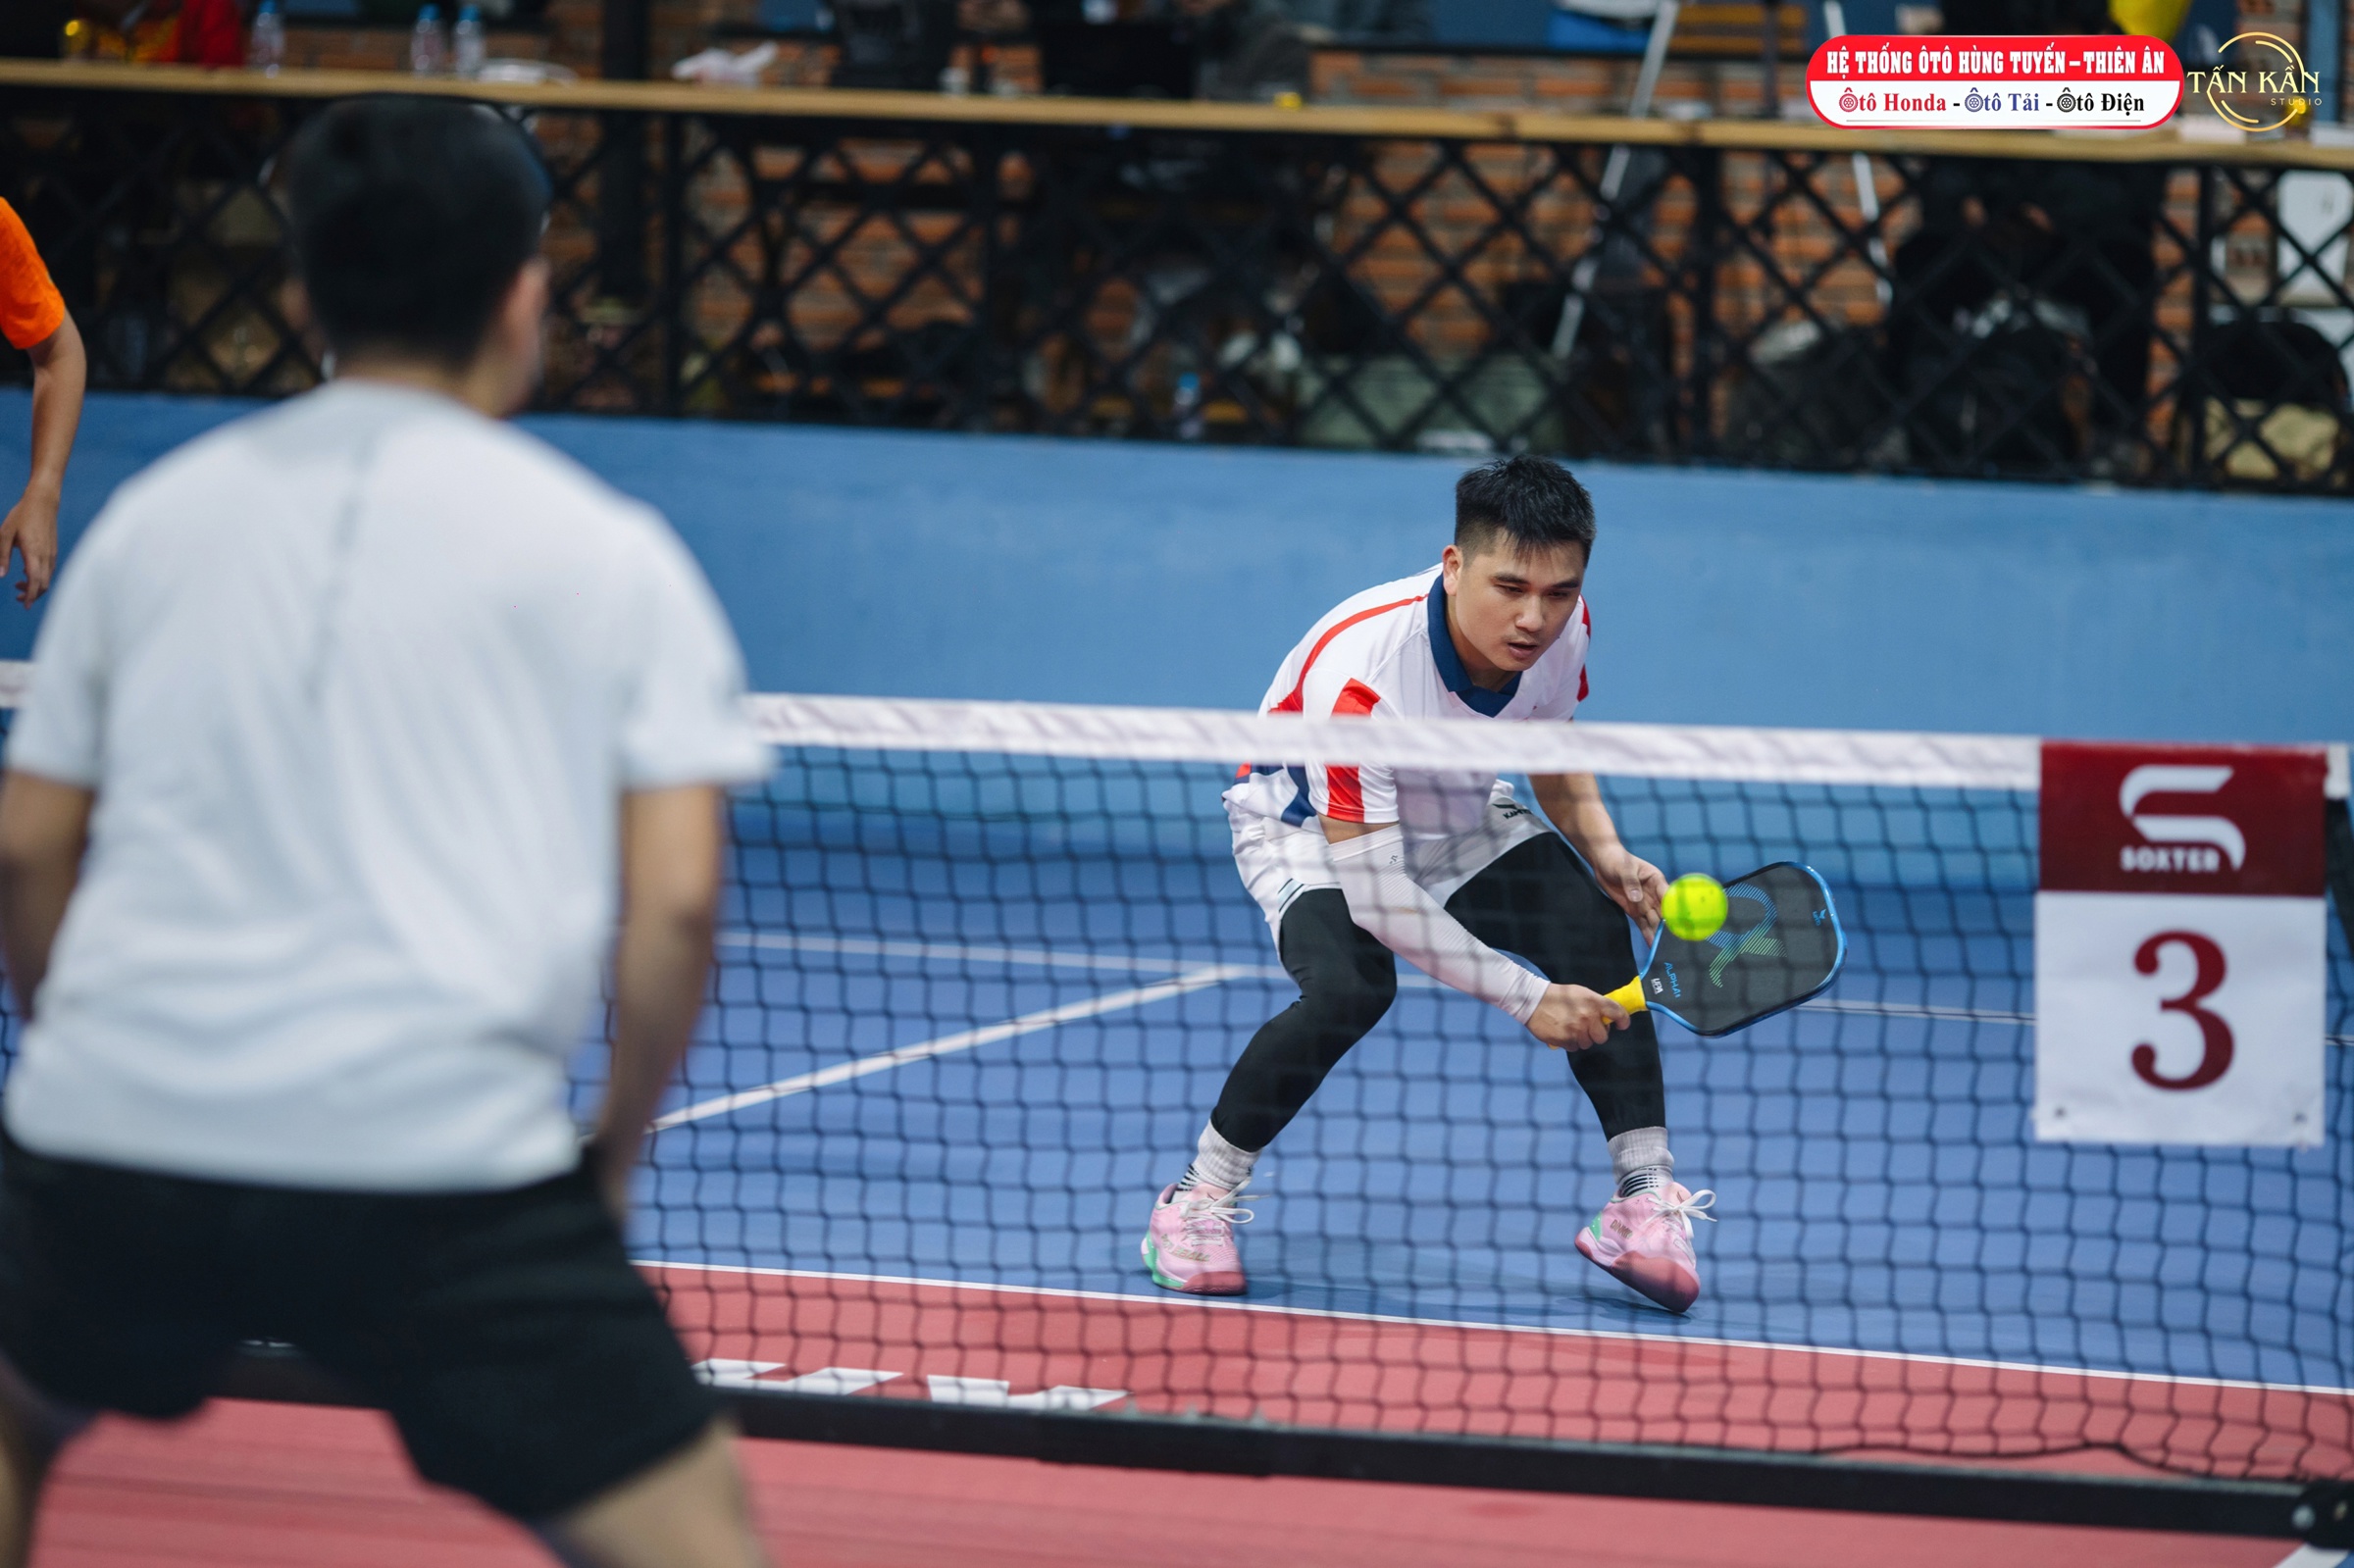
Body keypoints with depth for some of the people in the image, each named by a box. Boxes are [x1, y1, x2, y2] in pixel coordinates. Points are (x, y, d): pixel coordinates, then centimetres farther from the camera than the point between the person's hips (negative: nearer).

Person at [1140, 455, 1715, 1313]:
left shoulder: (1560, 628, -20)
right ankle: (1199, 1196, -13)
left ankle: (1645, 1199, -13)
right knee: (1351, 985, -33)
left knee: (1592, 926, -21)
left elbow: (1555, 762, 5)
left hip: (1461, 820, 5)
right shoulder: (1359, 674, -39)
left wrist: (1607, 853, -16)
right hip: (1311, 826, -5)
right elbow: (1373, 891, -37)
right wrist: (1523, 998, -40)